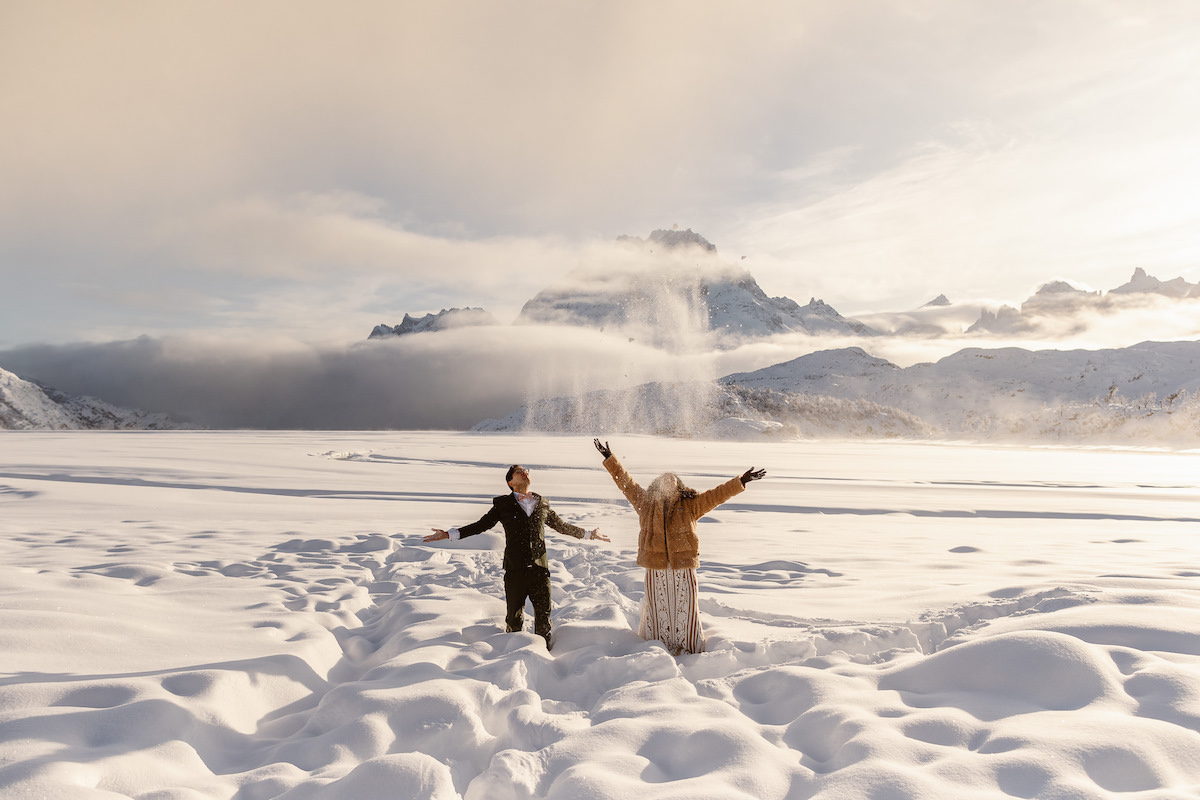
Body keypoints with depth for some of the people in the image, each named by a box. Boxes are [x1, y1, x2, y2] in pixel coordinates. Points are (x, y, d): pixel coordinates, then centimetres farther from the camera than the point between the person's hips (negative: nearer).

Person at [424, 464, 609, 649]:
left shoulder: (542, 504, 13)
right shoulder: (503, 505, 6)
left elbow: (561, 526, 25)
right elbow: (482, 525, 6)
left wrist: (589, 534, 29)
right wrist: (449, 534, -2)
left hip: (540, 569, 2)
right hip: (515, 570, -2)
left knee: (543, 616, 1)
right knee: (514, 617, 4)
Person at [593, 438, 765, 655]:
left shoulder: (690, 506, 5)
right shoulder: (645, 503, 7)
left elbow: (716, 495, 3)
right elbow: (625, 482, 13)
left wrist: (740, 482, -4)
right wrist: (610, 459, 15)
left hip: (683, 567, 0)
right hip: (655, 568, 1)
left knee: (685, 610, 5)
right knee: (658, 609, 8)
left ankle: (689, 649, 18)